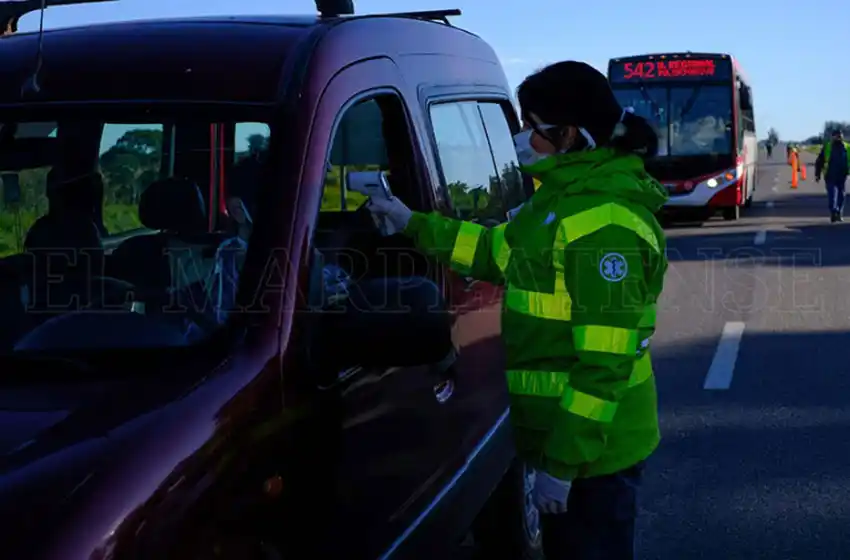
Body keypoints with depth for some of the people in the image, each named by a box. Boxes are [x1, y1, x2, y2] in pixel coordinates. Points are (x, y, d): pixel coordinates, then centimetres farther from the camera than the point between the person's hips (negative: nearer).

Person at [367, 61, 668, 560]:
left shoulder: (606, 223, -24)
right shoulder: (566, 196, 9)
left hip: (592, 445, -10)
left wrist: (563, 461, -25)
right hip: (563, 428, 10)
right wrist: (414, 224, 23)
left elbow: (605, 360, -26)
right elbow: (501, 251, 24)